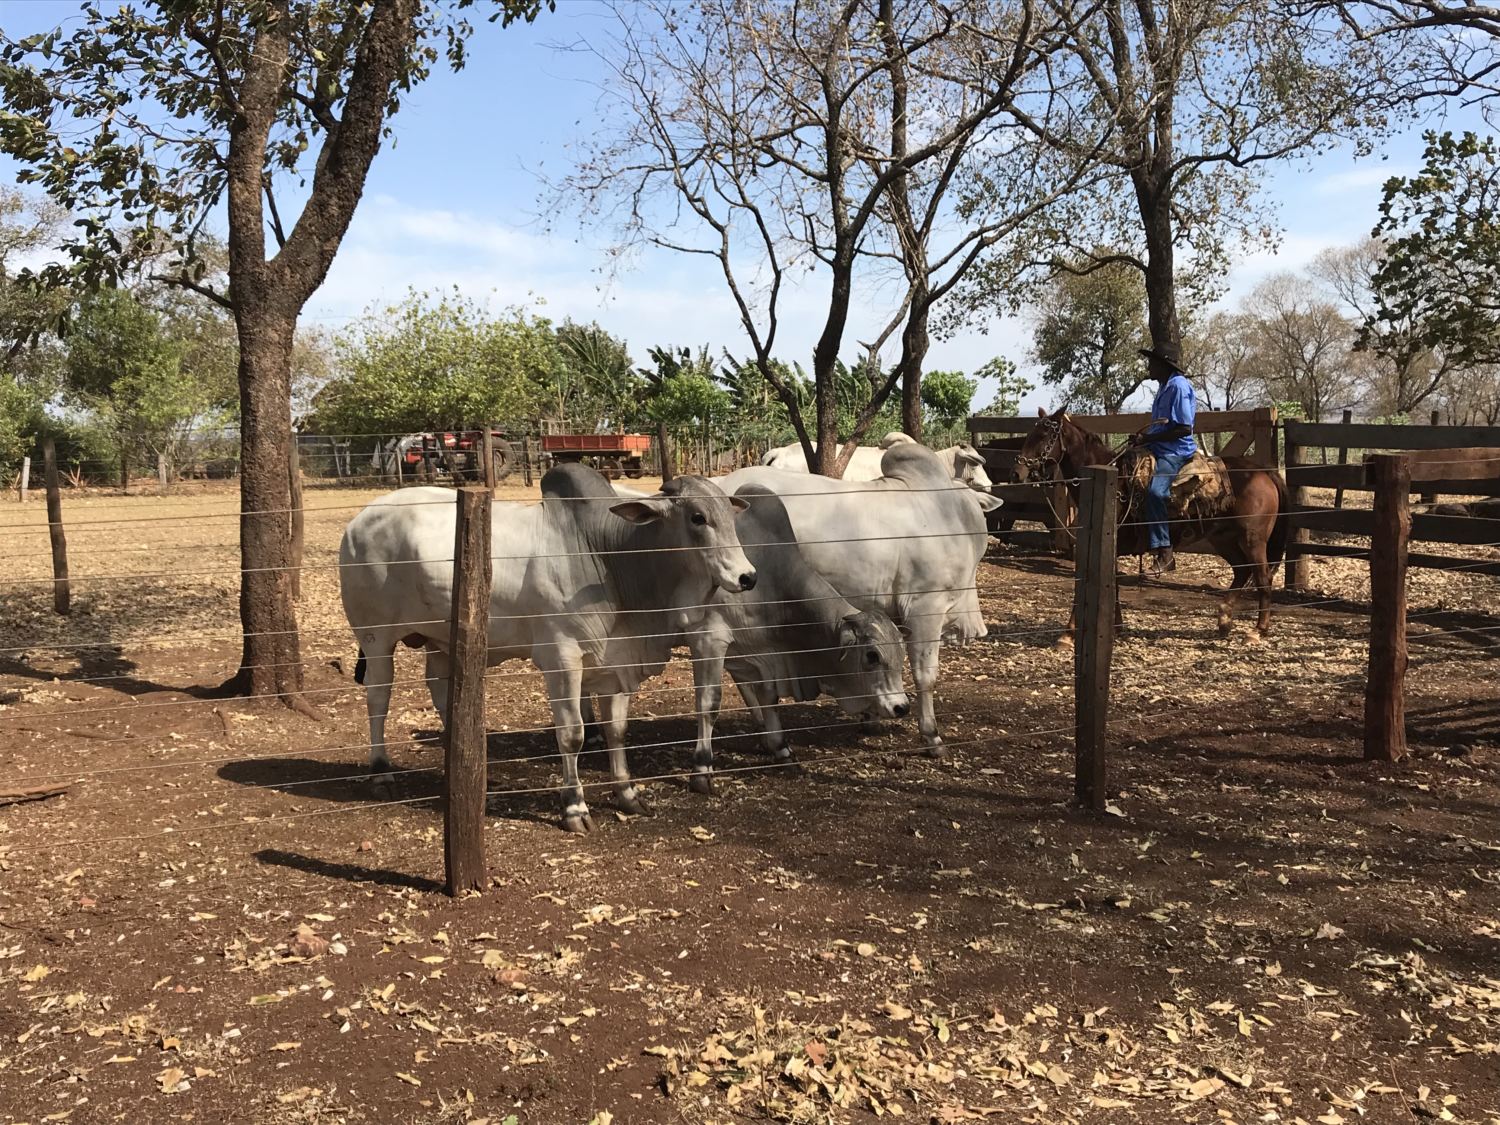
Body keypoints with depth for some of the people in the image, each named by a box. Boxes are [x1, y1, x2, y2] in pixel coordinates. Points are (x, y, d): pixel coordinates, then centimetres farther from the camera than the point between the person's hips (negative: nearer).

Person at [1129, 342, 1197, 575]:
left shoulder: (1179, 386, -13)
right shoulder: (1165, 387, 17)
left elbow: (1184, 428, -20)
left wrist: (1148, 438, -20)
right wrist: (1143, 438, 8)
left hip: (1176, 452, -11)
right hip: (1159, 451, 11)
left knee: (1155, 491, -31)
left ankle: (1164, 553, -30)